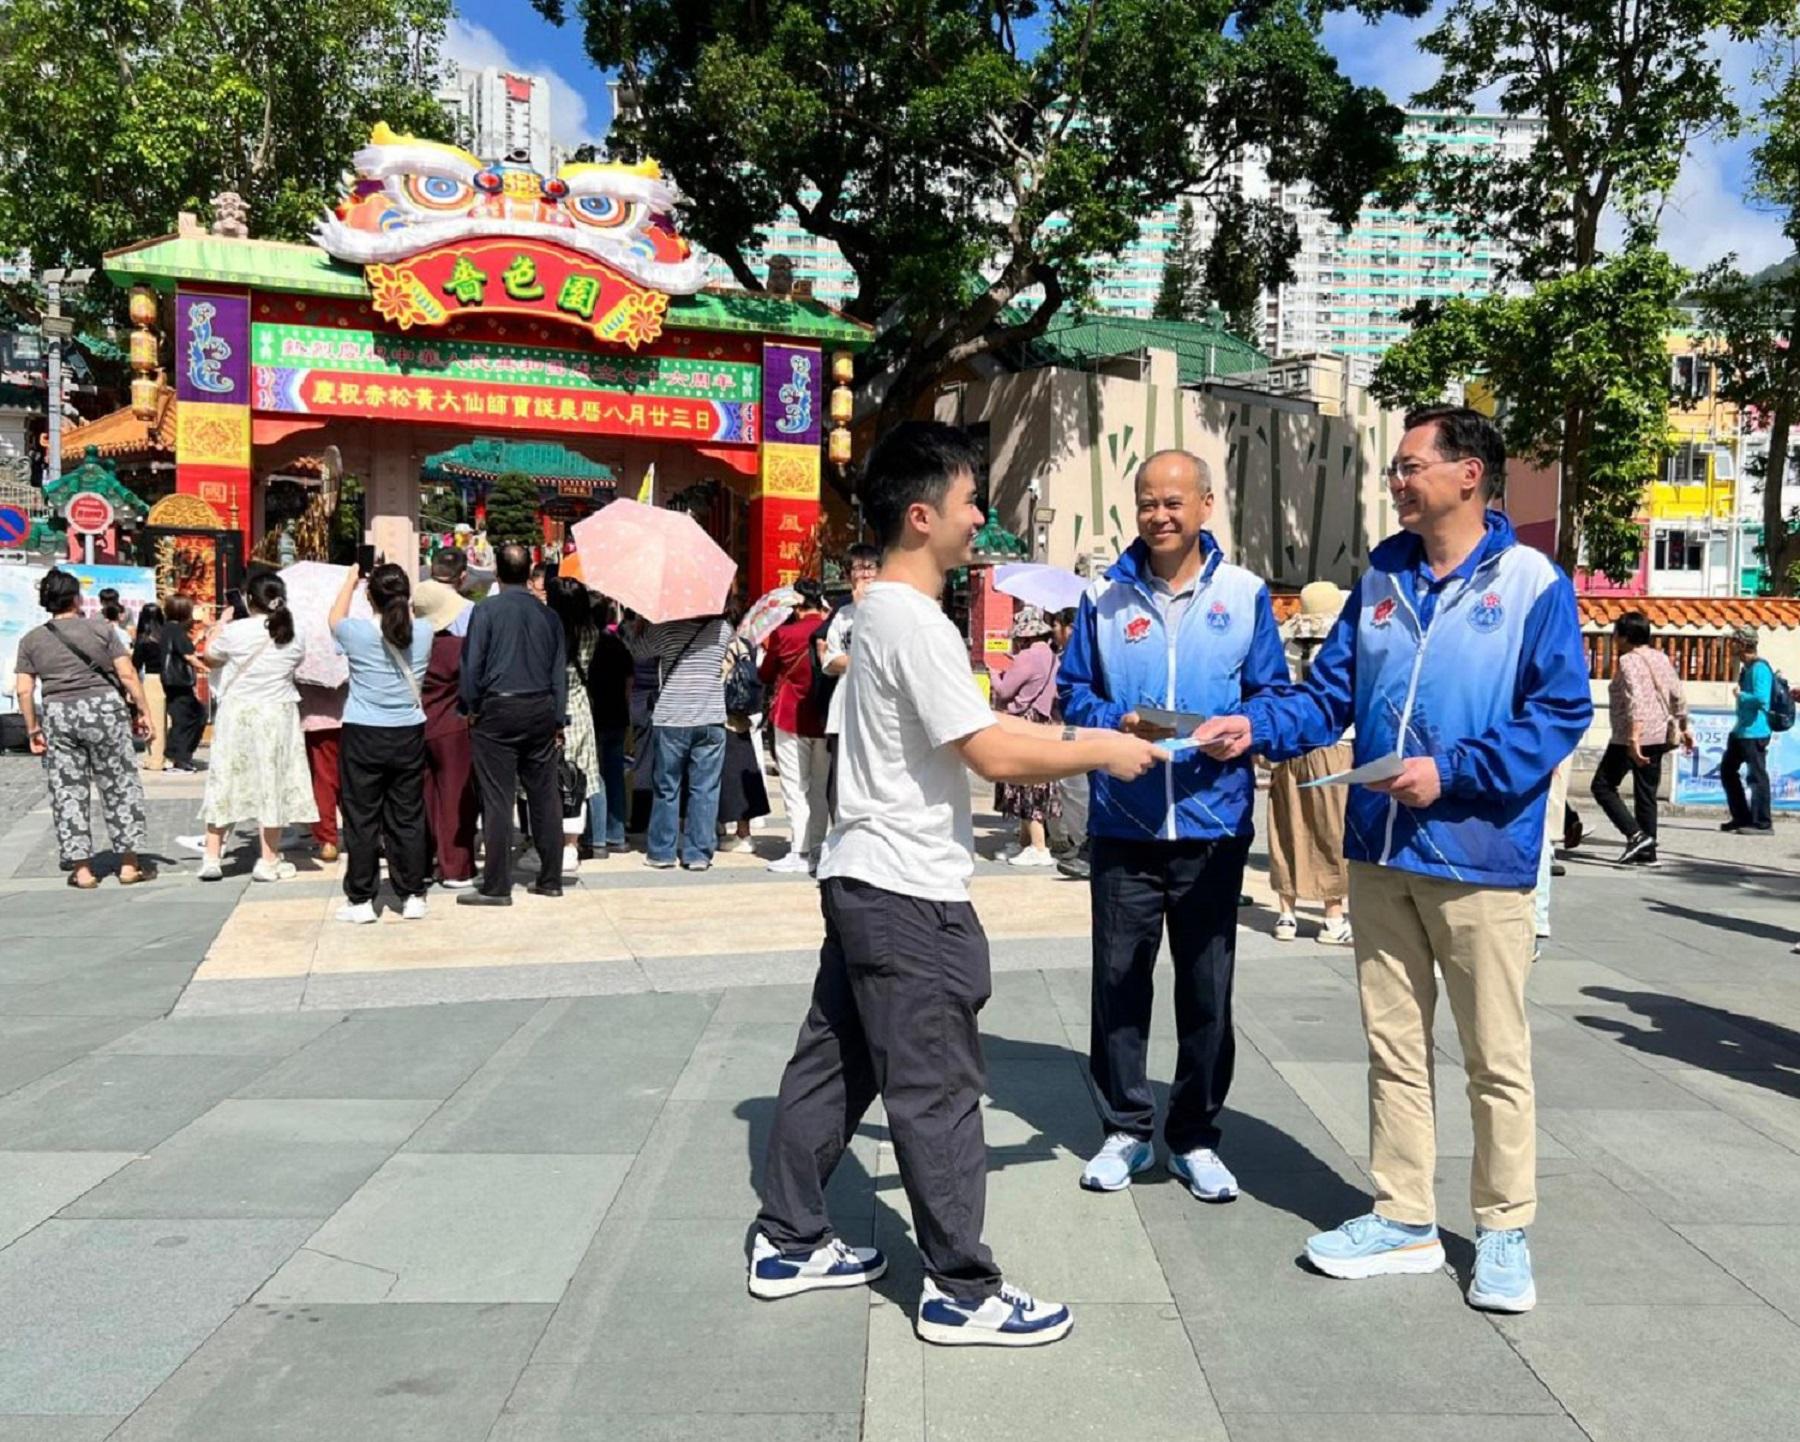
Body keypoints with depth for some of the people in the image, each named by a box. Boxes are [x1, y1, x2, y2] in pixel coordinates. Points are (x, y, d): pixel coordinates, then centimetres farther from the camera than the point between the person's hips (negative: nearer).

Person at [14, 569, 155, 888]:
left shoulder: (31, 640, 7)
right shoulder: (101, 629, 0)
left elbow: (24, 690, 3)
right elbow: (127, 674, -4)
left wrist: (33, 730, 10)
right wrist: (143, 710, 2)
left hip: (57, 715, 2)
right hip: (104, 709, -2)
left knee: (68, 793, 8)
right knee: (120, 787, 7)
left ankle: (81, 869, 9)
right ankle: (129, 864, 9)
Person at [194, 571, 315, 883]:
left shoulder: (235, 630, -11)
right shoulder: (291, 636, -3)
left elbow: (209, 658, 6)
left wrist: (221, 622, 18)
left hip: (237, 714, -1)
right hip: (278, 715, 1)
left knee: (226, 782, 7)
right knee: (272, 783, 5)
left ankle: (211, 859, 10)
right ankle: (269, 862, 8)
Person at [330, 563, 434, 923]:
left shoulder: (358, 633, -11)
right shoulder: (423, 634, -5)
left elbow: (335, 618, 13)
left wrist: (351, 579, 26)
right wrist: (402, 600, 28)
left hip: (363, 735, -2)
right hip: (409, 734, 3)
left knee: (362, 819, 5)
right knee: (408, 817, 9)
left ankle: (360, 900, 10)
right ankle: (412, 896, 15)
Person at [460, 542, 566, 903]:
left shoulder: (487, 610, -7)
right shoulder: (546, 613, 6)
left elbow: (472, 663, -8)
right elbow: (560, 668, 9)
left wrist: (472, 707, 5)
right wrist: (558, 718, 14)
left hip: (498, 710, -4)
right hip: (541, 708, 4)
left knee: (497, 800, -2)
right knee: (545, 796, 9)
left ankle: (496, 887, 0)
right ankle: (550, 879, 16)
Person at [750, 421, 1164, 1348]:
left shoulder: (881, 610, 13)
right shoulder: (916, 623, -18)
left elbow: (975, 727, 18)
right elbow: (995, 757, -21)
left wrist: (1079, 737, 11)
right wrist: (1102, 753, -8)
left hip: (860, 880, 10)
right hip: (910, 891, -10)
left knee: (833, 1066, 17)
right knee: (937, 1090, 0)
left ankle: (789, 1243, 30)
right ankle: (962, 1291, 11)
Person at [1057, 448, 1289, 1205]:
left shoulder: (1245, 593, 3)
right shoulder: (1105, 594, 4)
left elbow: (1273, 695, 4)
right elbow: (1073, 691, 5)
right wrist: (1119, 723, -14)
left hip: (1213, 823, 0)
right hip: (1123, 823, 1)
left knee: (1207, 988, 8)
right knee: (1119, 981, 8)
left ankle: (1196, 1136, 24)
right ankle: (1126, 1128, 24)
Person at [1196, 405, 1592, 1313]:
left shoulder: (1532, 583, -7)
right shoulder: (1381, 577, 9)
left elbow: (1561, 712, -12)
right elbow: (1330, 693, 8)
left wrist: (1452, 771, -20)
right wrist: (1254, 727, -8)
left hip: (1480, 856, -5)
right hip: (1379, 852, 6)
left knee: (1494, 1057, 6)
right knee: (1393, 1046, 14)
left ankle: (1504, 1232, 23)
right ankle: (1403, 1219, 27)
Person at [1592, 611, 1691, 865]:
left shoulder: (1628, 661, -12)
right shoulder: (1661, 658, 12)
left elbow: (1635, 701, -23)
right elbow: (1678, 696, 15)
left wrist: (1634, 739, -28)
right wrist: (1684, 728, 24)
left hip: (1632, 738, -8)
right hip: (1659, 736, 8)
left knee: (1603, 786, 2)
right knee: (1646, 793, 12)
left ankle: (1636, 834, -10)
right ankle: (1647, 851, 13)